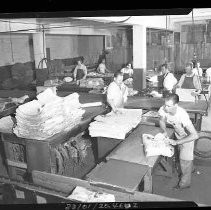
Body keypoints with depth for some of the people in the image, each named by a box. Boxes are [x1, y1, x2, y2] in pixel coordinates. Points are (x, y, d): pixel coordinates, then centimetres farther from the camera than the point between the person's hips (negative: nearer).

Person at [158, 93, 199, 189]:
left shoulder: (182, 115, -42)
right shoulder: (163, 109, -27)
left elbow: (195, 135, -43)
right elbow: (162, 121, -3)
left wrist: (176, 142, -40)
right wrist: (165, 131, -22)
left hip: (188, 137, -5)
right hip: (178, 134, 6)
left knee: (185, 160, 6)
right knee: (181, 156, 25)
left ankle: (185, 183, 29)